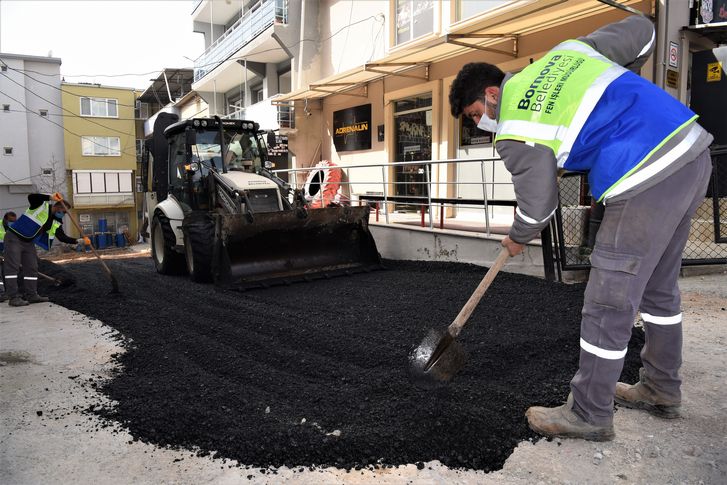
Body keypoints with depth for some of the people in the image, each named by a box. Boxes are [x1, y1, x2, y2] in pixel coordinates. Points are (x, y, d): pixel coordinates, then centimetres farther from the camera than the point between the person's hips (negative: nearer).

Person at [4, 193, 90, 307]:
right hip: (14, 238, -8)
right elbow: (31, 197, -33)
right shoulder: (41, 206, -13)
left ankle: (31, 295, 13)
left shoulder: (56, 222, 4)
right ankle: (14, 297, -11)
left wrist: (79, 241, -12)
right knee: (12, 267, -9)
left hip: (29, 243, 8)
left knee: (31, 268, 7)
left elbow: (63, 237, -1)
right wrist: (51, 197, -41)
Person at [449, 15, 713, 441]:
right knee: (659, 288, 21)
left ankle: (589, 416, 16)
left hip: (646, 186, -9)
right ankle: (662, 391, 38)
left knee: (609, 305, 1)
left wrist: (518, 239, 21)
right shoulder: (566, 51, 14)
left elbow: (539, 205, -1)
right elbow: (642, 31, 21)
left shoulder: (514, 133, -6)